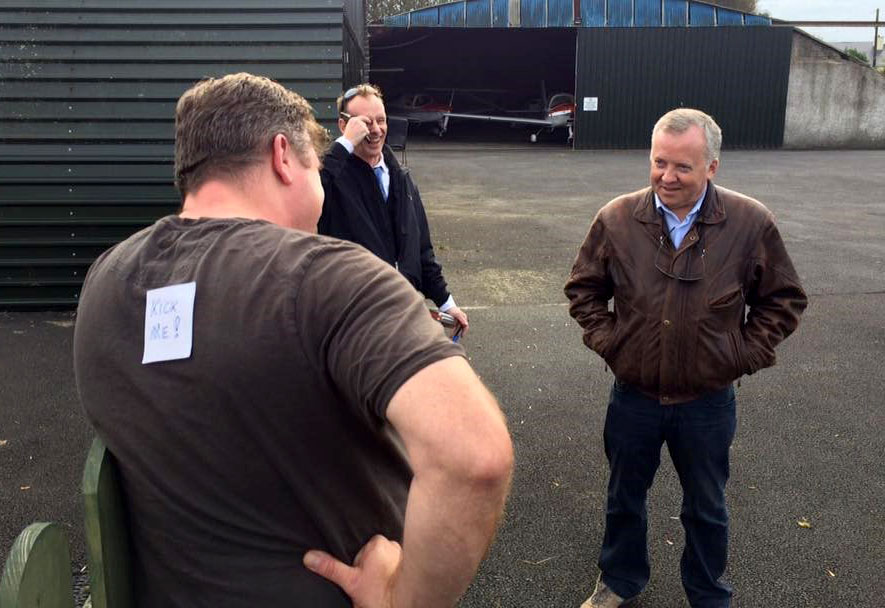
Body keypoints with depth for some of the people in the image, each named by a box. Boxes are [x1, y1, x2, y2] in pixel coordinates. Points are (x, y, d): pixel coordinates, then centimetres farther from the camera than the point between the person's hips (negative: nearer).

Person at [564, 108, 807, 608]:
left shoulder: (752, 223, -11)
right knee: (625, 498, 20)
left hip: (708, 401, -1)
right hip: (633, 395, 1)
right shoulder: (617, 219, -9)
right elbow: (583, 289, 5)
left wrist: (744, 354, -6)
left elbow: (784, 300, 1)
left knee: (707, 509, 19)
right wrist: (607, 340, -4)